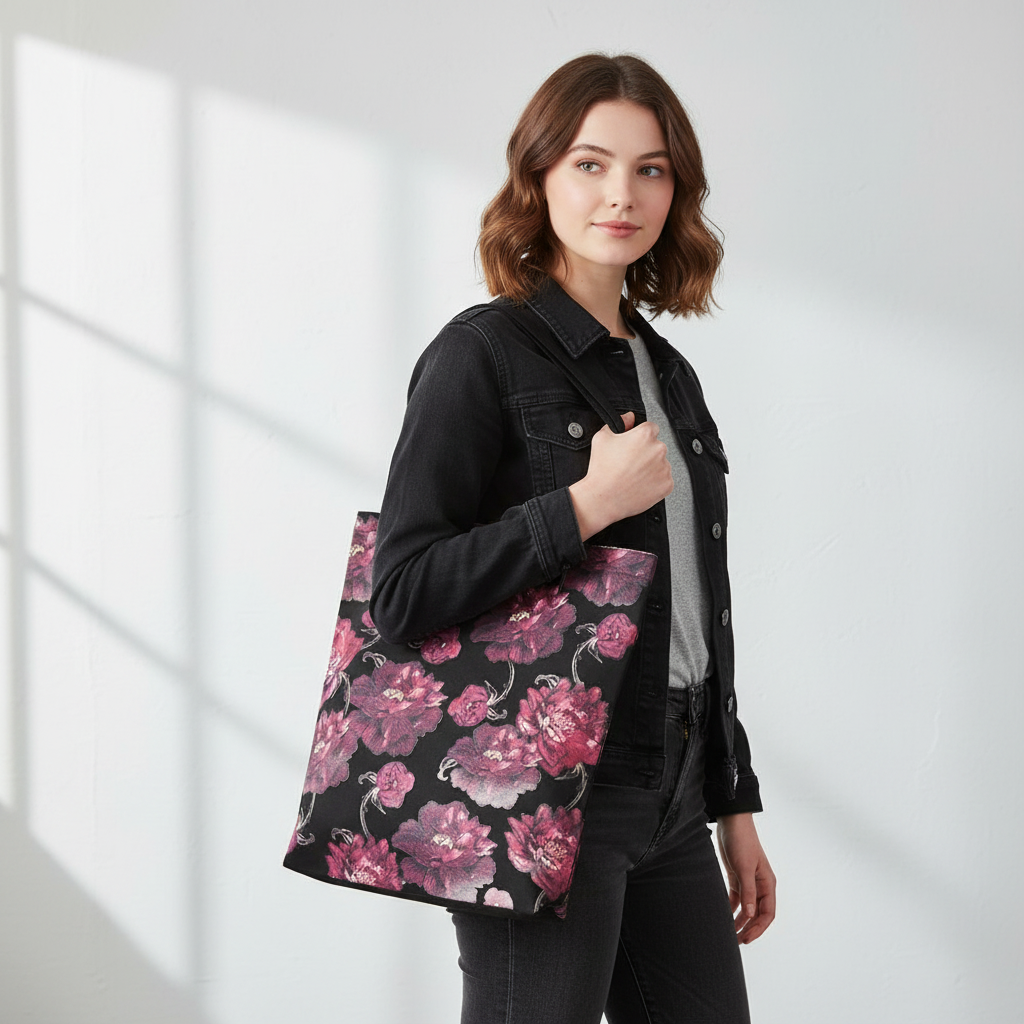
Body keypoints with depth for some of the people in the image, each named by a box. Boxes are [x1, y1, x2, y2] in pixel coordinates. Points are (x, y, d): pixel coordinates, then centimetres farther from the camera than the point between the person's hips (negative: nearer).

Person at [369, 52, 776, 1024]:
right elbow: (403, 595, -15)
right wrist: (586, 505, -19)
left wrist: (735, 807, 19)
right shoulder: (483, 354, -8)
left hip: (670, 799, 7)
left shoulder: (668, 375, 14)